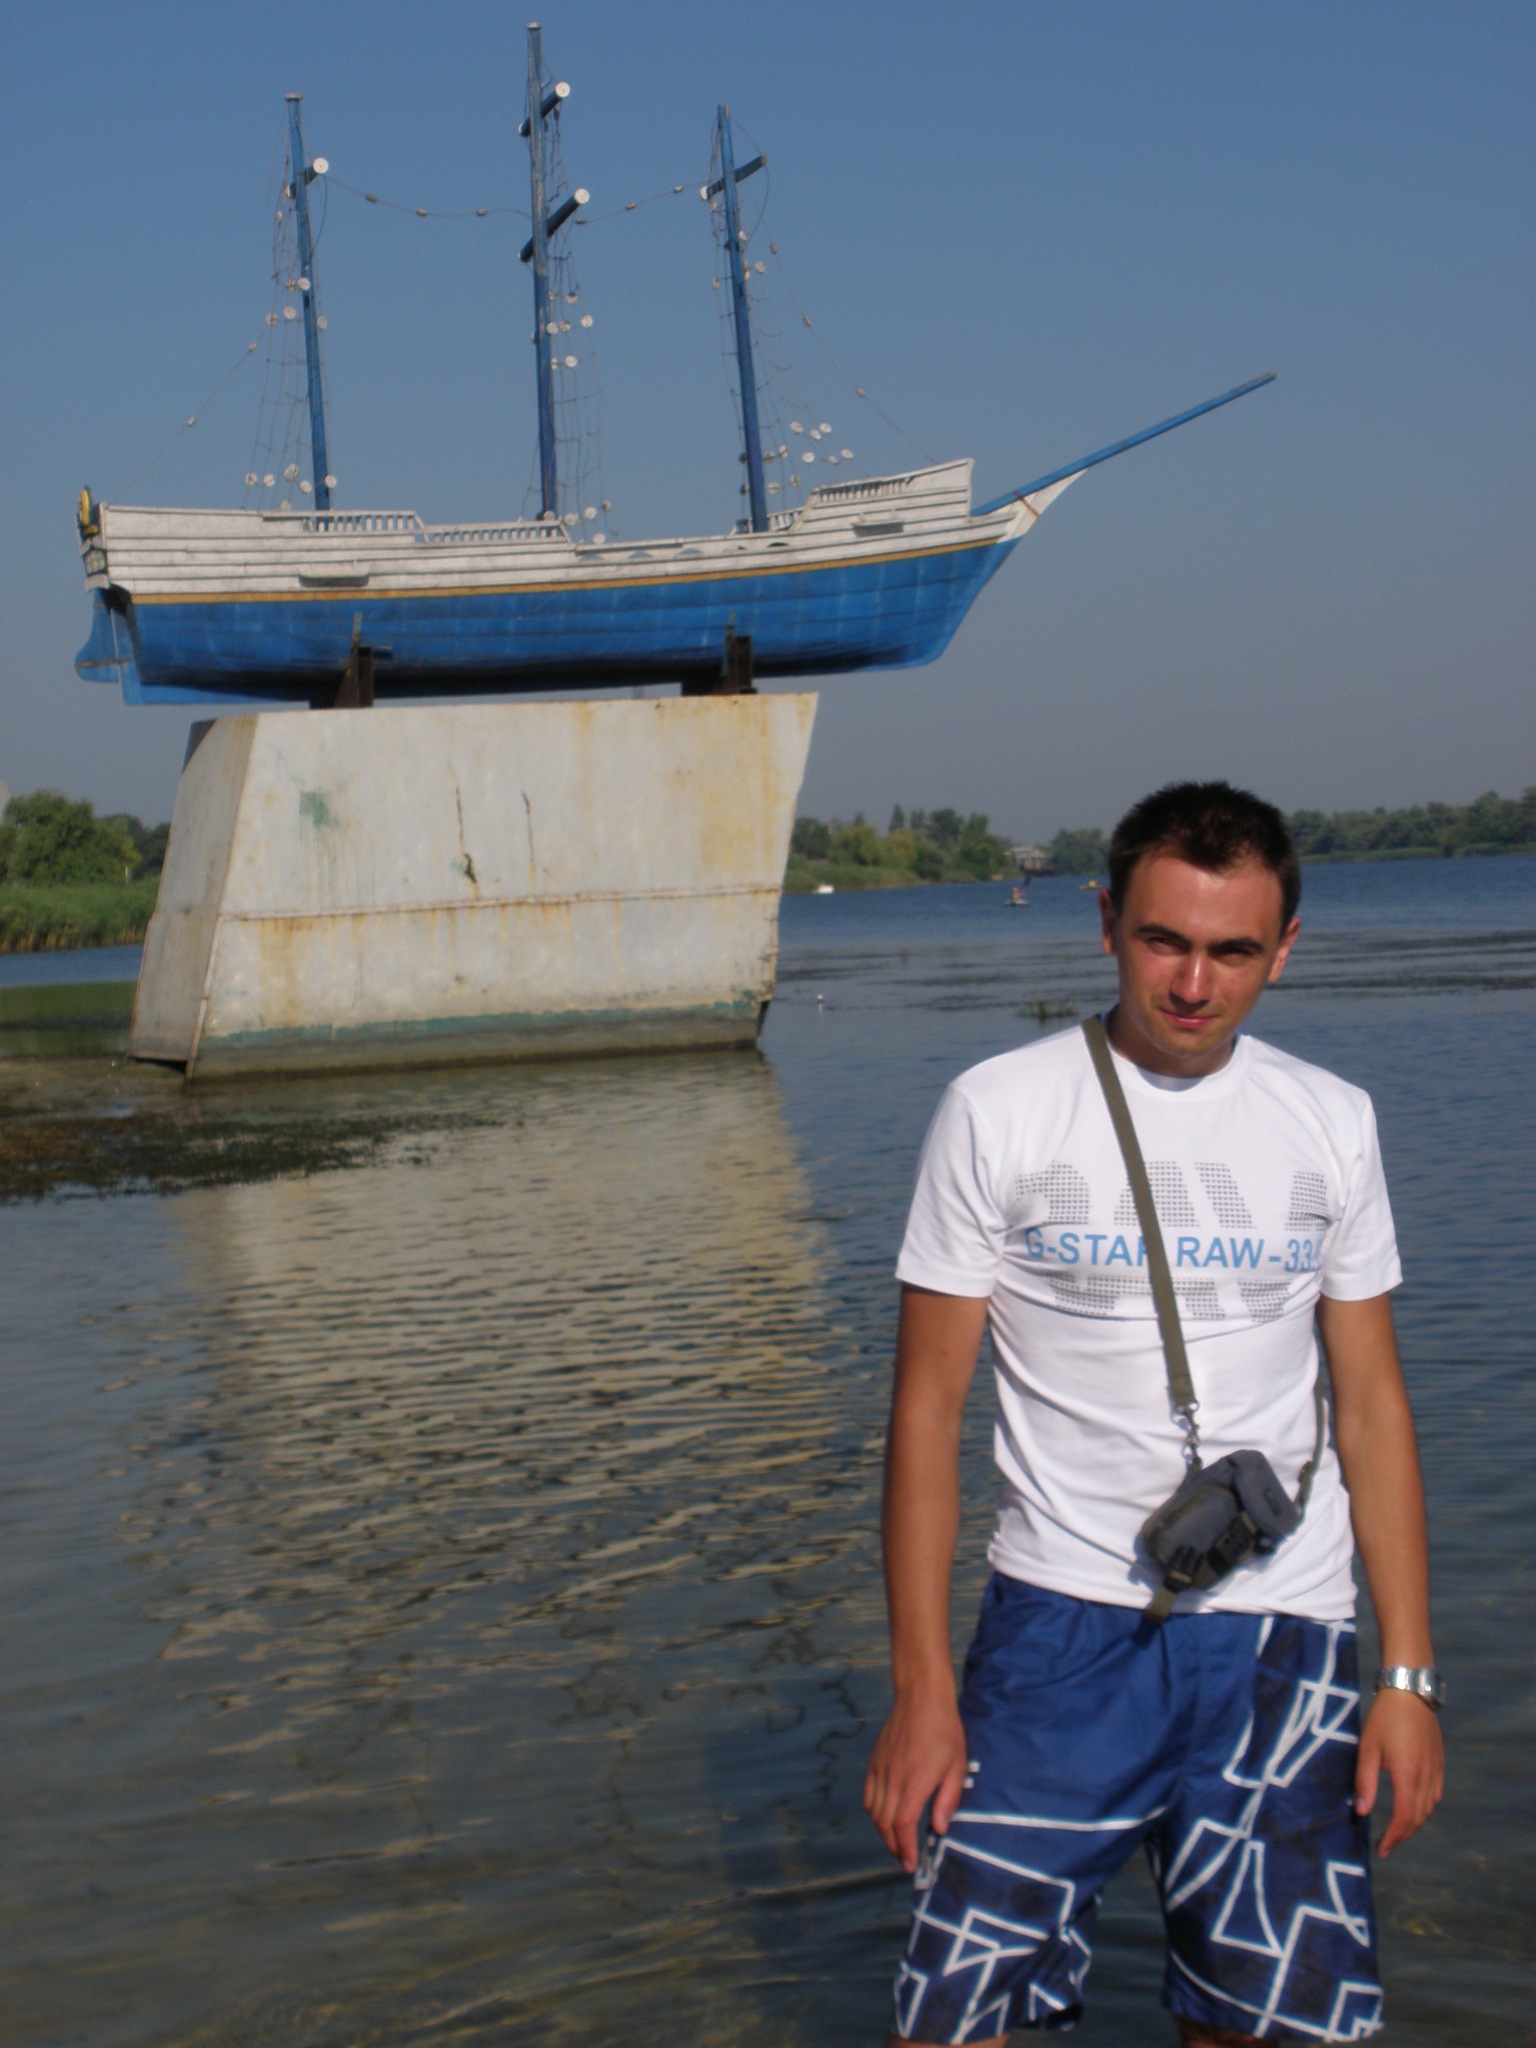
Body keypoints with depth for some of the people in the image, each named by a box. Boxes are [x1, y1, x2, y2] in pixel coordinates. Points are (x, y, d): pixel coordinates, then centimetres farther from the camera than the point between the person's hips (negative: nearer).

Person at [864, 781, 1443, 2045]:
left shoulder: (1331, 1122, 7)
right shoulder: (998, 1112, -1)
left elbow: (1373, 1407, 10)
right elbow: (928, 1405, -1)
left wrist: (1409, 1676, 5)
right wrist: (922, 1688, -6)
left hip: (1284, 1634, 2)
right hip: (1064, 1620, -2)